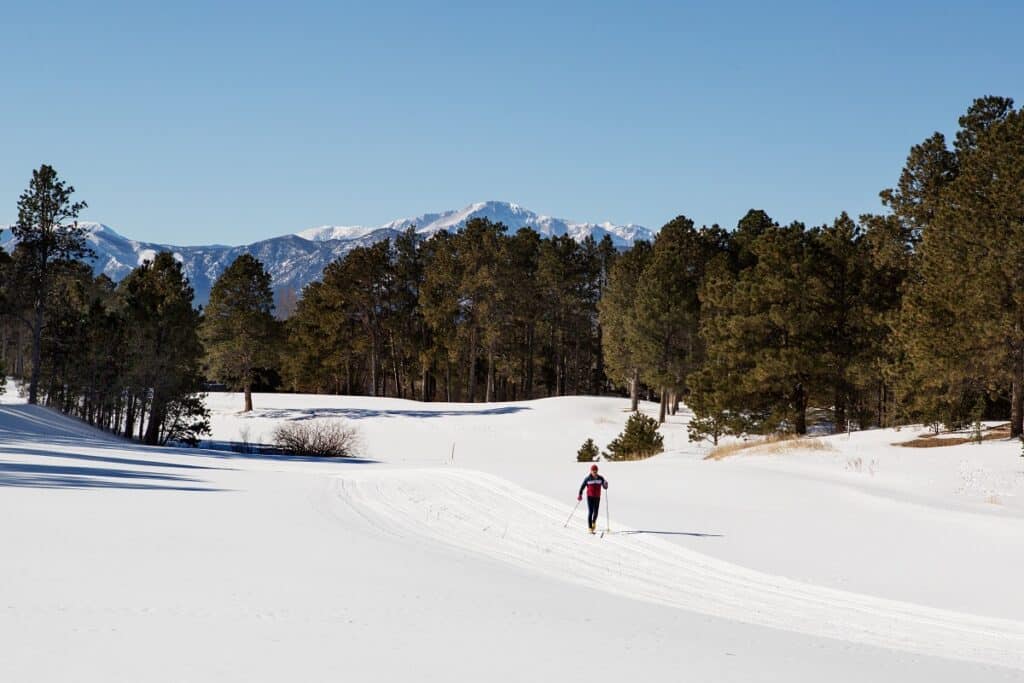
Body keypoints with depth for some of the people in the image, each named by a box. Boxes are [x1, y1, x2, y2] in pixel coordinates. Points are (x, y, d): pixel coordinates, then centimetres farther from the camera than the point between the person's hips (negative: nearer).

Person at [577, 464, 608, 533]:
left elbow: (605, 487, 0)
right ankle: (590, 528, -7)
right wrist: (580, 495, -3)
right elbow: (582, 487, 3)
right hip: (590, 497, -2)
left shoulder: (600, 478, -1)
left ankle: (593, 522, 35)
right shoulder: (587, 479, -5)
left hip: (597, 497, 2)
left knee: (595, 512, 4)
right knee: (590, 512, -9)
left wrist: (605, 485, -22)